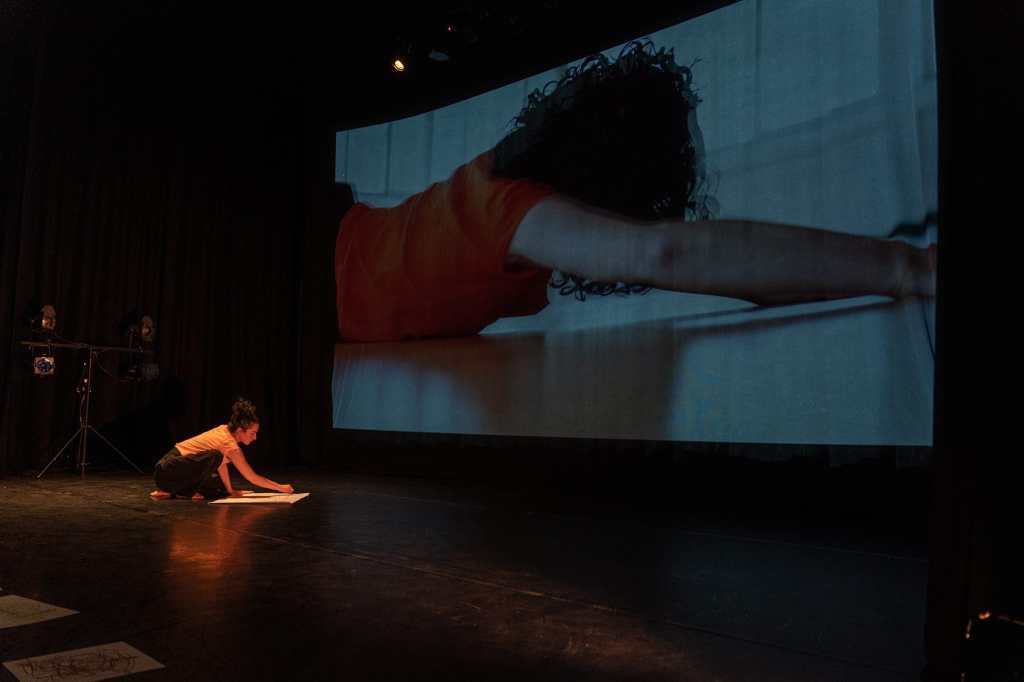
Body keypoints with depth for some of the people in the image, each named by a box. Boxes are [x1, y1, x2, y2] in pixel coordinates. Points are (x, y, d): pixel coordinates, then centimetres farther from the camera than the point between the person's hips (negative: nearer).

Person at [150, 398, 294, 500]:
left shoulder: (224, 430, 0)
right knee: (214, 457, -32)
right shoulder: (230, 445, -23)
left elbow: (221, 463, 7)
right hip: (167, 471, -8)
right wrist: (281, 488, -12)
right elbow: (253, 478, -19)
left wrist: (230, 491, 3)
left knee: (221, 491, 7)